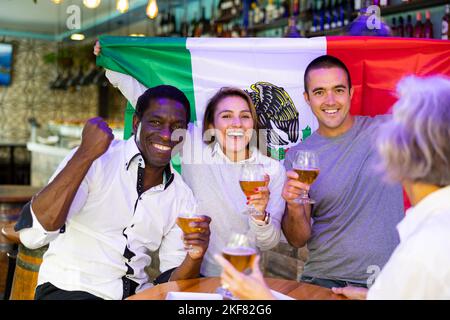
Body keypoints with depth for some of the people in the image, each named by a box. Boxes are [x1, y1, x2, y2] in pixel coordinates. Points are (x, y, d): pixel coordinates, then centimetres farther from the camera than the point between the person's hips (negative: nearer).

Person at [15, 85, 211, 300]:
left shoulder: (182, 196, 5)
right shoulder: (97, 159, -10)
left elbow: (170, 280, 6)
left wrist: (194, 258, -16)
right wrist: (86, 154, -25)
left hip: (136, 293, 4)